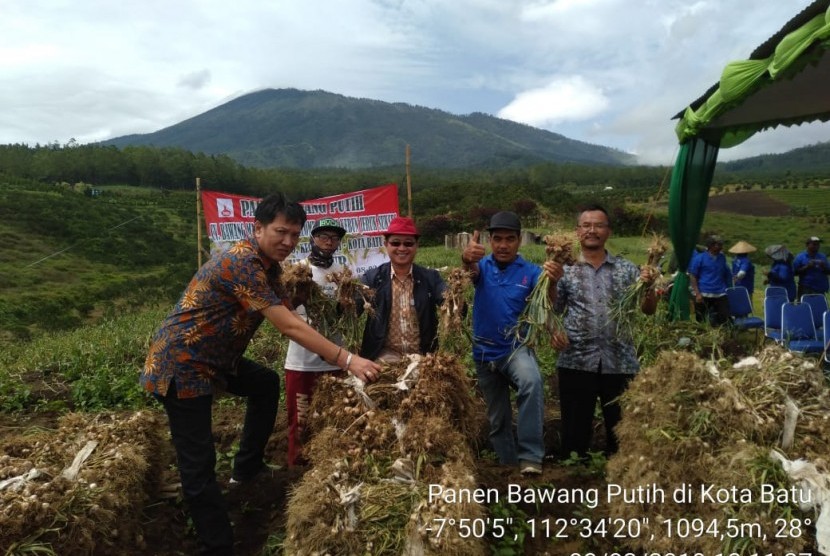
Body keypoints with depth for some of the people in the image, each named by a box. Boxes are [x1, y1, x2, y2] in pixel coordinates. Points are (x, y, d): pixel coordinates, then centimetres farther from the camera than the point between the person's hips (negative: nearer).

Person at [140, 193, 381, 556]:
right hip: (182, 366, -10)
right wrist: (347, 360, -30)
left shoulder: (266, 264, 6)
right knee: (199, 464, -6)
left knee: (265, 384, 21)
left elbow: (286, 313, 7)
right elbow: (289, 326, -29)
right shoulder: (242, 264, -25)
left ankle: (247, 469, 28)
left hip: (212, 358, 10)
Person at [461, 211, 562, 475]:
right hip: (485, 351, 2)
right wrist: (467, 259, -53)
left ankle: (530, 455, -24)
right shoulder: (483, 266, -3)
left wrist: (552, 284, -46)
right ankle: (508, 463, 34)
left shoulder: (530, 271, -6)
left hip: (516, 347, -2)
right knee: (497, 417, 14)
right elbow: (472, 270, -28)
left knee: (532, 382, -34)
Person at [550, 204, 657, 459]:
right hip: (576, 362, -1)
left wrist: (649, 287, -15)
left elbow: (648, 310, 4)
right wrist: (552, 331, -16)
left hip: (620, 363, 1)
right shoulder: (565, 270, 3)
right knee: (575, 429, 7)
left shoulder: (627, 269, 6)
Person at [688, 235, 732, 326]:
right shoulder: (699, 258, -4)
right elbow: (692, 276, -6)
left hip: (720, 294, 5)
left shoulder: (722, 257, 11)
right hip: (703, 294, -4)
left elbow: (726, 274, 22)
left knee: (724, 318, -1)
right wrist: (697, 293, -13)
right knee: (700, 320, 3)